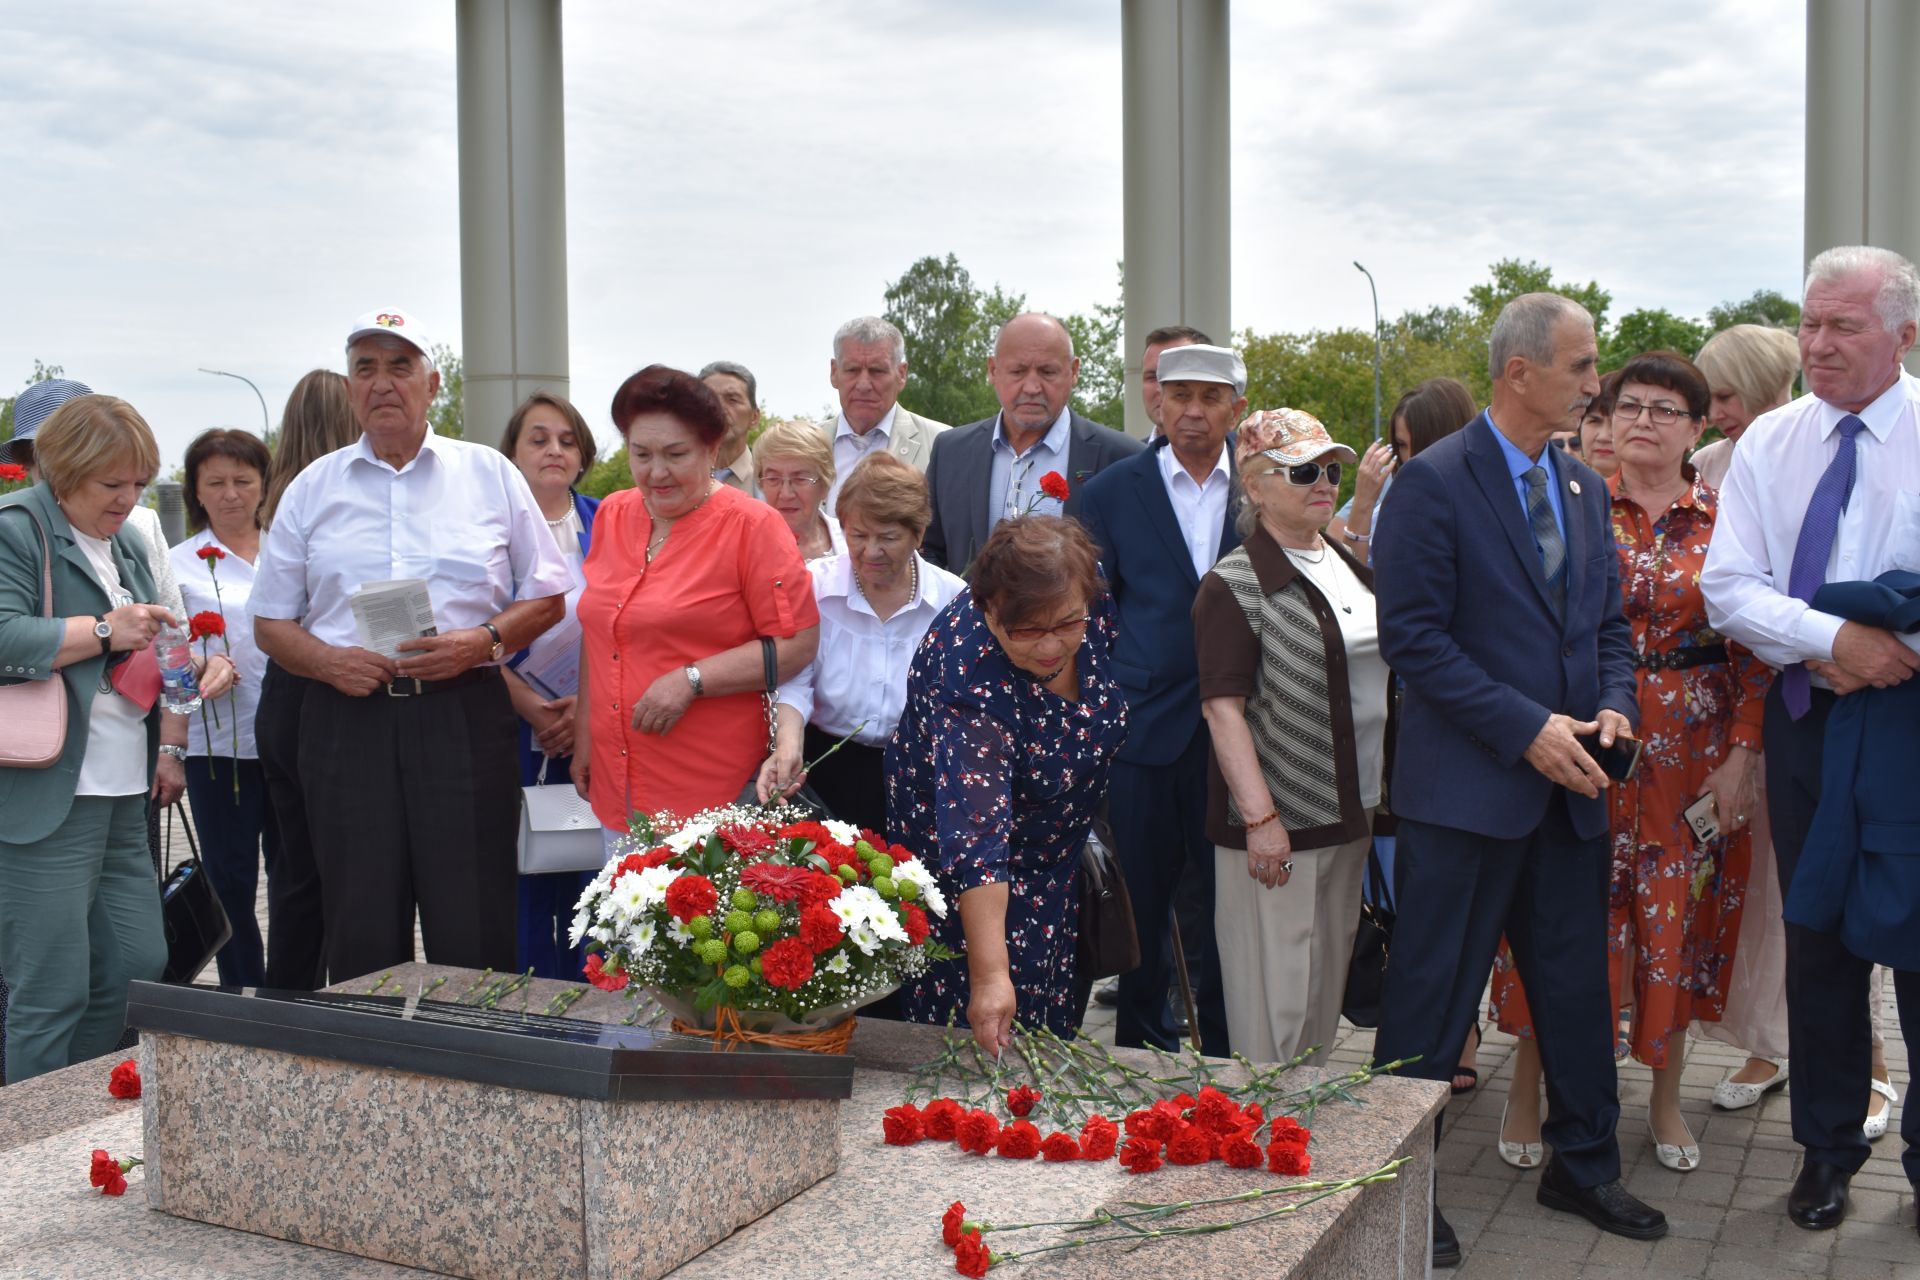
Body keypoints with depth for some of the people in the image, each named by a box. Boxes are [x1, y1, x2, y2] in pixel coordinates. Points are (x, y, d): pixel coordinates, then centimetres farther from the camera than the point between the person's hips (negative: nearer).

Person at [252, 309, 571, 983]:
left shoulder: (489, 474, 9)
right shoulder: (313, 487, 13)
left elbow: (547, 597, 10)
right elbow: (271, 621, 14)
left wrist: (484, 640, -10)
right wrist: (327, 661, -7)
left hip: (462, 717, -1)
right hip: (348, 719, 2)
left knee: (474, 931, -3)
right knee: (361, 934, 4)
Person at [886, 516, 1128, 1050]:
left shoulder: (1088, 604, -22)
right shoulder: (969, 682, -40)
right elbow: (976, 840, -44)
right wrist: (989, 973, -48)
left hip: (1058, 850, 6)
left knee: (1059, 1016, 18)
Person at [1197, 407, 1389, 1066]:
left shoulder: (1353, 569, 13)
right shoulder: (1235, 585, -10)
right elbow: (1224, 709, -15)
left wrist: (1389, 791, 17)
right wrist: (1261, 817, -20)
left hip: (1352, 814, 8)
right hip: (1278, 821, -7)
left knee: (1328, 987, 16)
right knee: (1276, 1000, -2)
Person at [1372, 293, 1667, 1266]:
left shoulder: (1584, 485, 11)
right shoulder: (1434, 481, -12)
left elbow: (1608, 620, 17)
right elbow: (1412, 635, -16)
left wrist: (1612, 705, -3)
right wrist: (1524, 728, -18)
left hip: (1569, 785, 7)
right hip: (1468, 785, -7)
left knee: (1577, 986, 17)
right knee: (1433, 998, 2)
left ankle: (1582, 1167, 35)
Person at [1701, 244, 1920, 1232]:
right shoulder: (1769, 443, 5)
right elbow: (1728, 586, -3)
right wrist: (1833, 640, -18)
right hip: (1806, 715, 3)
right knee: (1818, 934, 12)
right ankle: (1826, 1146, 27)